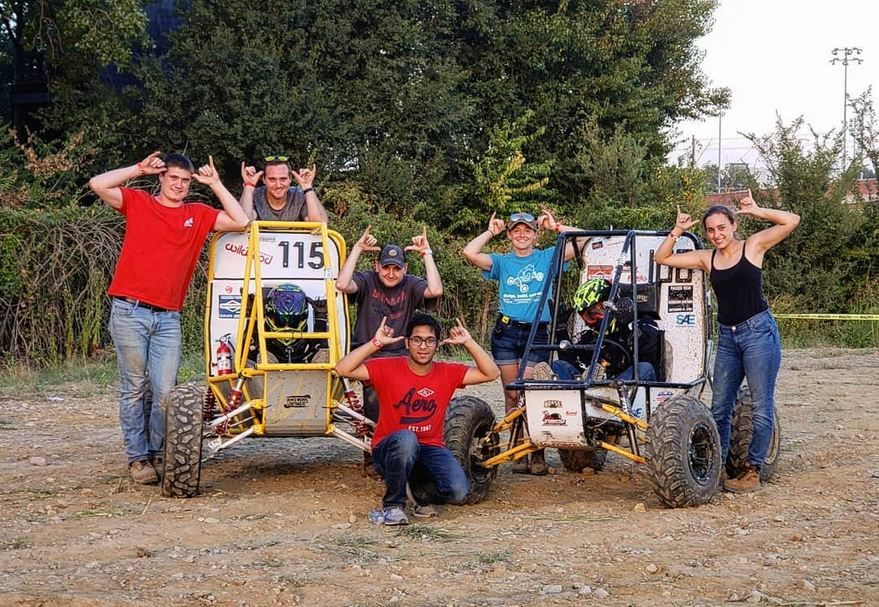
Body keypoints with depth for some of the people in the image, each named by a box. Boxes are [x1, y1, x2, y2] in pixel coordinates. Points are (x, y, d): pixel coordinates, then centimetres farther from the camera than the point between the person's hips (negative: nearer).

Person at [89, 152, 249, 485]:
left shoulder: (198, 214, 13)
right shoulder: (138, 203, 6)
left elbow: (241, 221, 5)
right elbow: (98, 184, -6)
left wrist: (215, 184, 5)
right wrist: (140, 169, 0)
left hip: (168, 318, 2)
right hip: (130, 311, -2)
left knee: (165, 391, -3)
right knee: (134, 389, 2)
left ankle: (158, 453, 12)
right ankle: (137, 457, 9)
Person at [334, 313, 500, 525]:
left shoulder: (448, 373, 1)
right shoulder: (387, 368, -7)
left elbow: (491, 373, -3)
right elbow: (343, 369, -18)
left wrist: (468, 343, -12)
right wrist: (376, 343, -23)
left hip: (431, 449, 2)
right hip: (390, 449, -2)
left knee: (458, 492, -25)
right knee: (405, 438, -40)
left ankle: (422, 488, 13)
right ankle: (393, 506, -18)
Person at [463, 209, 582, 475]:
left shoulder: (547, 258, 9)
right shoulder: (502, 262, 11)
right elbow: (470, 252, -6)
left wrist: (555, 226, 4)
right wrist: (490, 231, 4)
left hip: (536, 334, -2)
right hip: (506, 332, 2)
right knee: (512, 395, 2)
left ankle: (538, 453, -2)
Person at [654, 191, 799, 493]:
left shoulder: (753, 246, -1)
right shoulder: (707, 259, 10)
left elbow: (791, 220, -11)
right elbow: (662, 258, 12)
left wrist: (755, 211, -10)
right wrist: (677, 230, 1)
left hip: (758, 331, -5)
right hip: (727, 336, 5)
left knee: (762, 406, -3)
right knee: (719, 407, 7)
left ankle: (753, 471, 4)